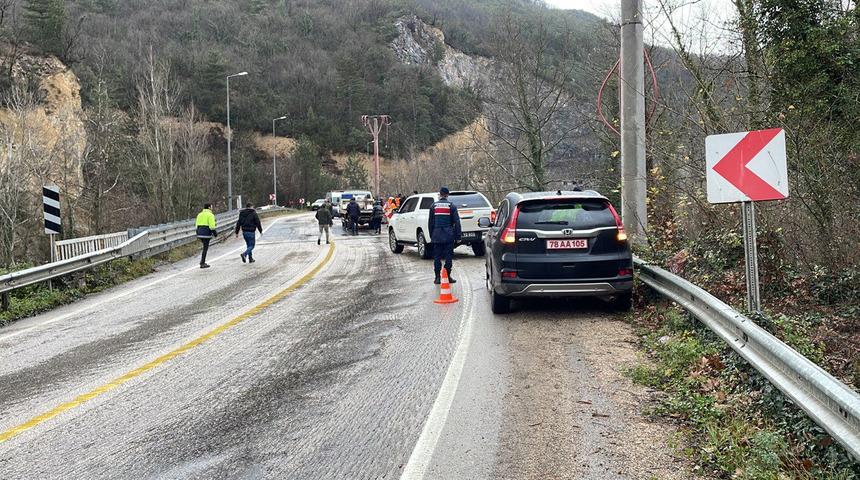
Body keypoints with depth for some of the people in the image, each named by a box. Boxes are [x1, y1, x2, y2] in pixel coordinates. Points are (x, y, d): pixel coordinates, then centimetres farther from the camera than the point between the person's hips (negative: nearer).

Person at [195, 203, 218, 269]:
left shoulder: (199, 214, 14)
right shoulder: (210, 215, -9)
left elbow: (197, 225, 13)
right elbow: (212, 226, -16)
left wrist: (198, 233, 18)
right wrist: (215, 233, -4)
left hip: (199, 233, 7)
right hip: (206, 234, -7)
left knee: (205, 247, 20)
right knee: (205, 248, -1)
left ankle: (202, 261, 15)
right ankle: (202, 263, 0)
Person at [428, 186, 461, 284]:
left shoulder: (433, 206, 5)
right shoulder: (452, 206, -1)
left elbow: (430, 222, 10)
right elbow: (456, 222, -2)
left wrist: (431, 235, 17)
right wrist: (457, 236, 2)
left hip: (436, 236, 2)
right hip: (448, 236, -2)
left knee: (437, 257, 5)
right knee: (448, 256, 3)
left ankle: (438, 277, 5)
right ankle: (448, 276, 2)